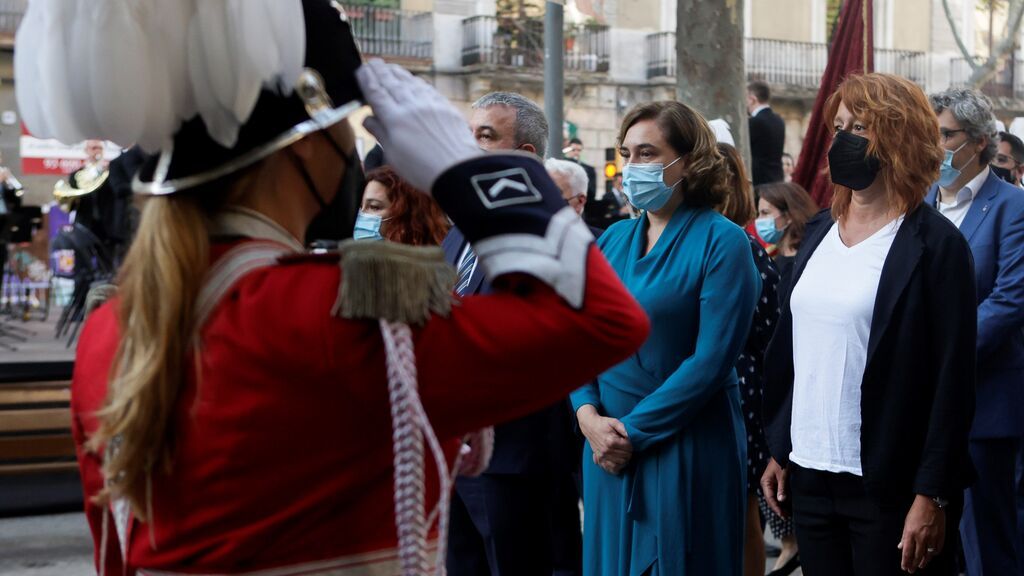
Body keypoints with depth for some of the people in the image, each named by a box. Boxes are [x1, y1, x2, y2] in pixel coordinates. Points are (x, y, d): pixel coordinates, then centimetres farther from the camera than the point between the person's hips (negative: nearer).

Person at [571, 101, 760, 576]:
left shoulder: (721, 241, -10)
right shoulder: (613, 239, 8)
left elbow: (712, 358, -16)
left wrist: (634, 431, -15)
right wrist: (588, 413, -9)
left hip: (686, 448, -6)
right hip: (607, 445, 6)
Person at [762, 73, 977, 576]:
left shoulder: (935, 245, -9)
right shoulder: (819, 233, 9)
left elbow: (952, 378, -11)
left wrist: (933, 497, -14)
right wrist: (778, 452, 11)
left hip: (889, 486, -5)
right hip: (810, 477, 6)